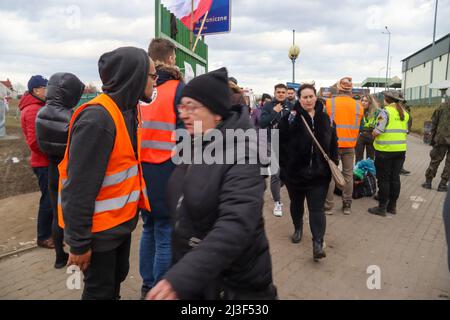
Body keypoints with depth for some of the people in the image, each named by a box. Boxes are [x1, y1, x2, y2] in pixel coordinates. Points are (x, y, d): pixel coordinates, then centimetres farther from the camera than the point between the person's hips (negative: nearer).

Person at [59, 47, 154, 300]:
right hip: (99, 229, -8)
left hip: (122, 220, 8)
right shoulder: (97, 119, -26)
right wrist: (79, 242, -18)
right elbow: (78, 188, -24)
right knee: (101, 291, 12)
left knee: (117, 277, 24)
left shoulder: (127, 109, 3)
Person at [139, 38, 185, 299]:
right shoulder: (178, 88, -7)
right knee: (166, 235, 4)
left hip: (141, 170, 6)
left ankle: (148, 286, 32)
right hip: (168, 172, -5)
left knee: (149, 229, 19)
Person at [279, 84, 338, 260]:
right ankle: (298, 228, 43)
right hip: (295, 171, -1)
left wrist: (332, 163, 8)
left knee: (317, 208, -2)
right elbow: (281, 143, -9)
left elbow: (333, 143, 13)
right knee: (296, 203, 19)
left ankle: (318, 243, 0)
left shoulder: (325, 118, 5)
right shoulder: (291, 118, -8)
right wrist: (285, 164, -11)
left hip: (319, 173, 1)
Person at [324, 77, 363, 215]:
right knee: (348, 175, 11)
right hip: (350, 145, 2)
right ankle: (347, 206, 19)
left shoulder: (329, 103, -8)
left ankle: (328, 206, 10)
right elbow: (359, 127, 7)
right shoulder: (358, 106, 0)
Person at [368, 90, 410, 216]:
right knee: (395, 178, 13)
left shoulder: (386, 111, -12)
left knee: (384, 179, 1)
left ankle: (382, 207, 7)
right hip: (400, 149, 7)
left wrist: (373, 133, 3)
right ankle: (392, 206, 22)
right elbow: (405, 131, 13)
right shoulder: (404, 113, 10)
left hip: (385, 150, -6)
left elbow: (377, 132, -17)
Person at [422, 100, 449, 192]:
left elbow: (434, 122, 3)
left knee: (435, 161, 11)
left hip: (441, 139, 1)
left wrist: (433, 137, 9)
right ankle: (442, 185, 9)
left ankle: (428, 181, 13)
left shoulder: (443, 106, 1)